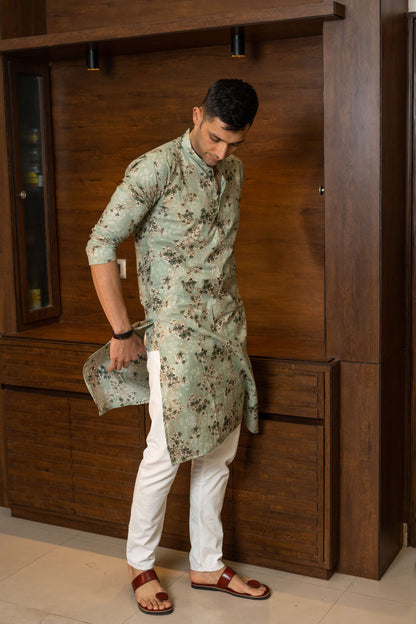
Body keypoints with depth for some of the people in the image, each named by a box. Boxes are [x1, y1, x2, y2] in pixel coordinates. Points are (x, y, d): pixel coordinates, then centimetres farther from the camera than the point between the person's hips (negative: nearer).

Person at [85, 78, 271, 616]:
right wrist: (122, 332, -13)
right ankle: (140, 565, 19)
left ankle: (207, 566, 25)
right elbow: (100, 244, -14)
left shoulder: (233, 171, 11)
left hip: (227, 331, 7)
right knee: (166, 454, -2)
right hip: (176, 335, -7)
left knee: (218, 453, 11)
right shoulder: (156, 168, -12)